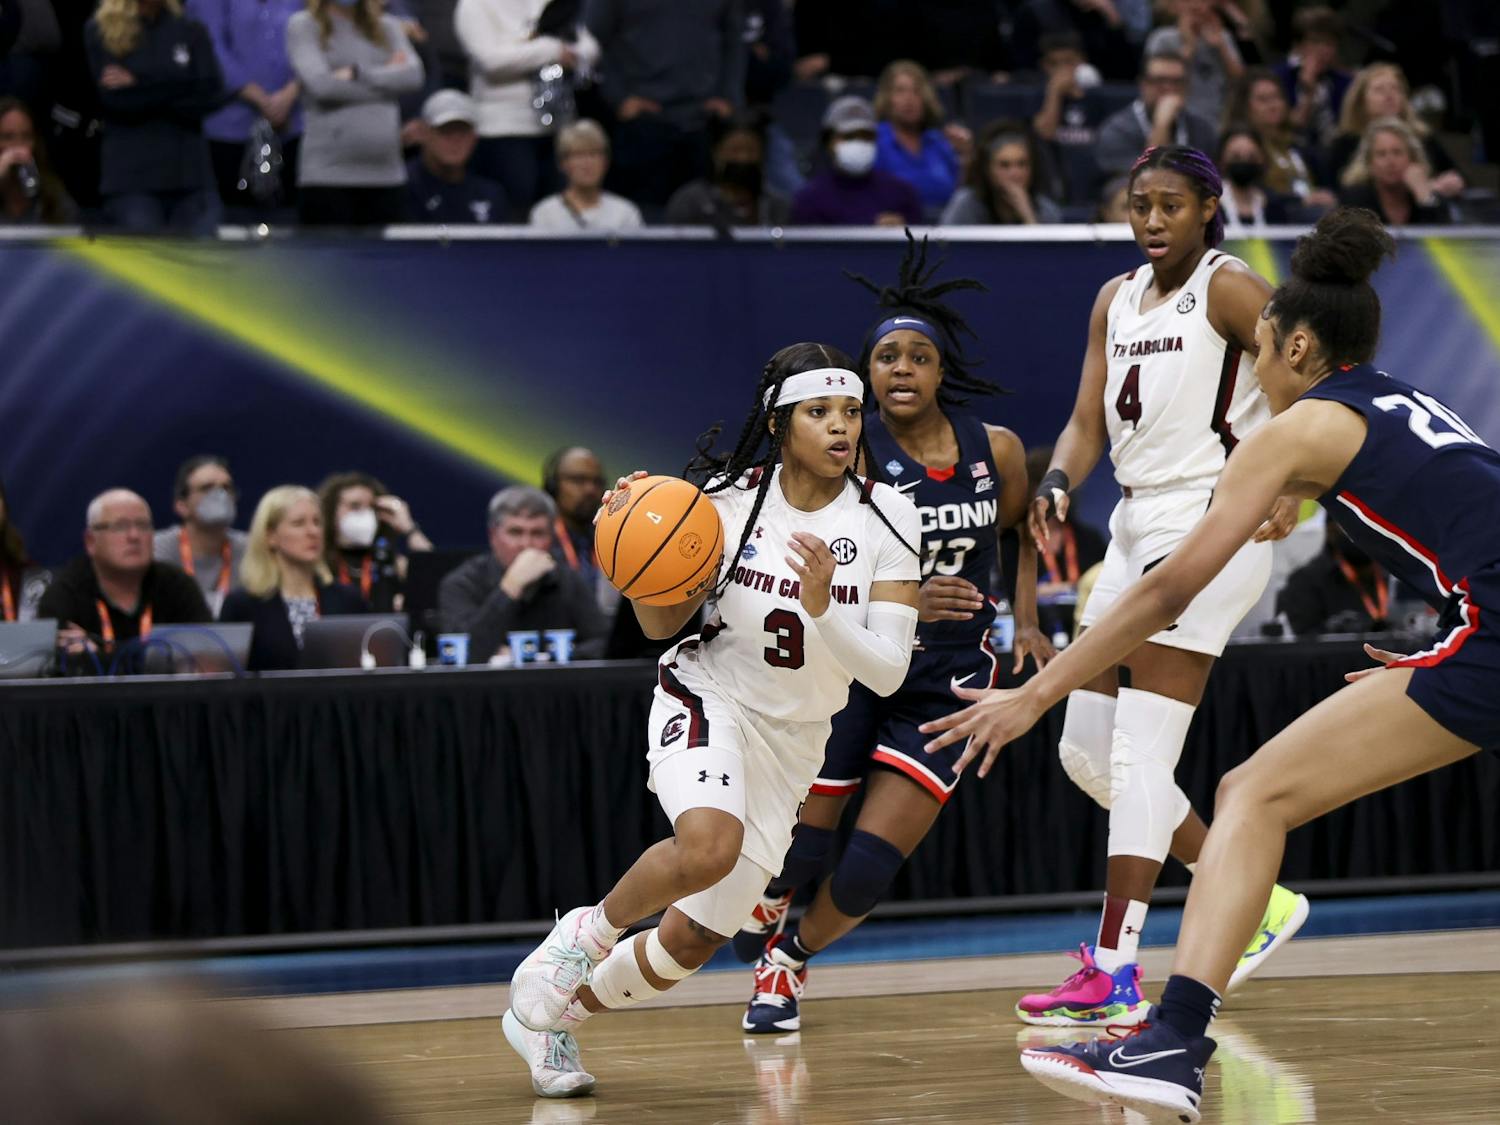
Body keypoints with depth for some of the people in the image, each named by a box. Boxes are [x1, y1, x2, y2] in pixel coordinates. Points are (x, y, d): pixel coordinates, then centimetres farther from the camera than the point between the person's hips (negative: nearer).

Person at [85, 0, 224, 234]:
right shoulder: (99, 33, 7)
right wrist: (179, 90, -6)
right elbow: (114, 98, -7)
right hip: (131, 176, -2)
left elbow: (212, 94, -1)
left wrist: (138, 84, -6)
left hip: (191, 172, 2)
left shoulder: (191, 32, 14)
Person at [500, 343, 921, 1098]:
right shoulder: (731, 498, -12)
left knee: (694, 940, 6)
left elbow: (887, 672, -16)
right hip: (707, 698, -3)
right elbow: (662, 623, -1)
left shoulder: (884, 517, -12)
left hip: (793, 741, 3)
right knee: (708, 846, -36)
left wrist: (822, 606, -33)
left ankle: (555, 1015, 32)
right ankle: (587, 931, -7)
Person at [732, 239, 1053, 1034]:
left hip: (948, 681, 2)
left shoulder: (996, 450, -1)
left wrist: (1025, 622, 12)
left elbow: (1023, 533, 21)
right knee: (802, 842, -3)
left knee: (868, 869, -6)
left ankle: (792, 957, 25)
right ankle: (765, 906, 34)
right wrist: (904, 604, -35)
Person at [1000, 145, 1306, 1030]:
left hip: (1207, 525, -9)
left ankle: (1115, 976, -13)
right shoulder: (1117, 300, 16)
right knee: (1086, 752, 8)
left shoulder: (1228, 288, -7)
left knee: (1141, 755, -14)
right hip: (1135, 527, 9)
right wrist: (1057, 485, -8)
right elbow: (1090, 422, 13)